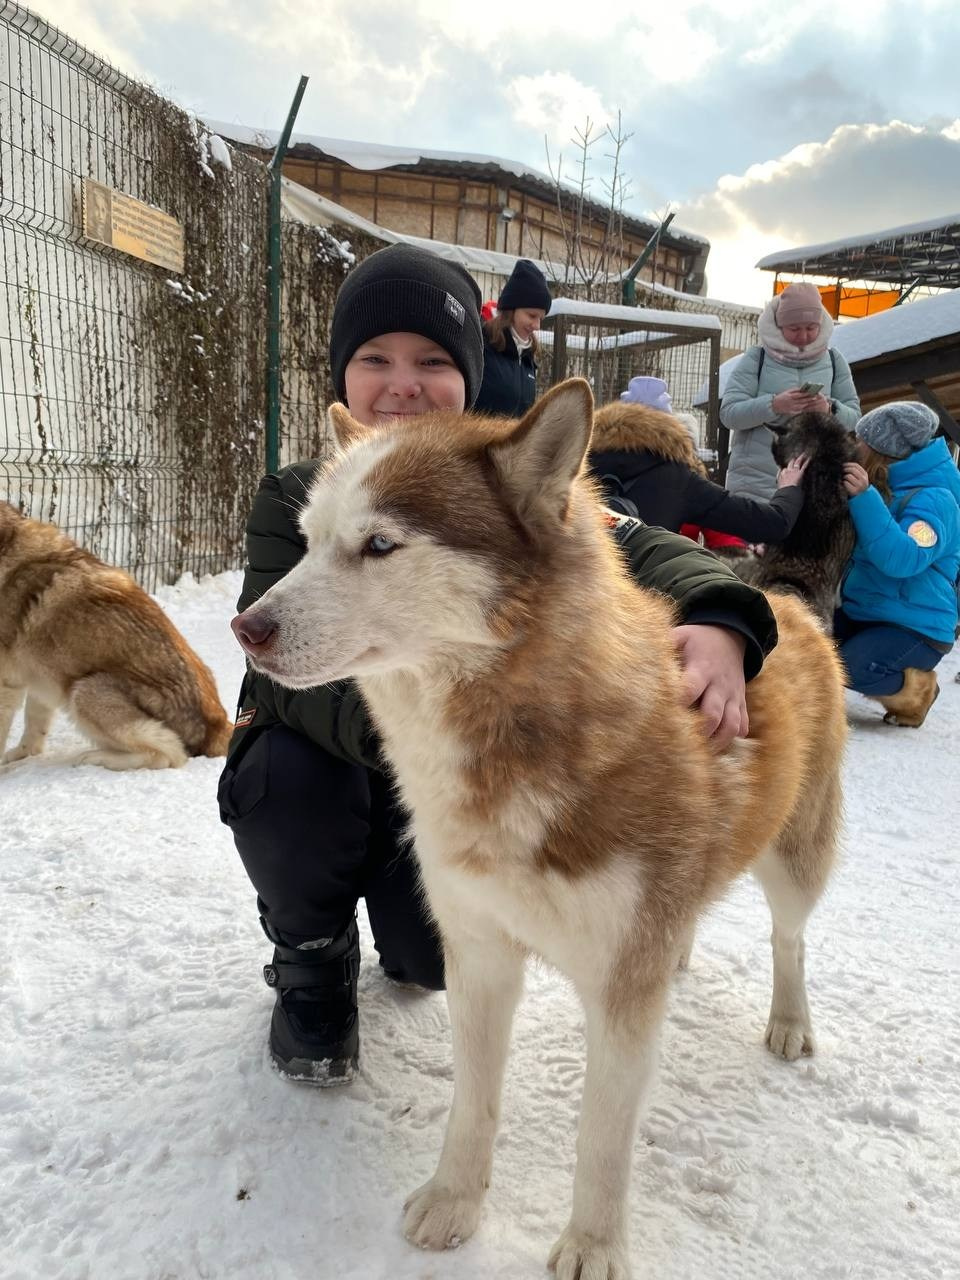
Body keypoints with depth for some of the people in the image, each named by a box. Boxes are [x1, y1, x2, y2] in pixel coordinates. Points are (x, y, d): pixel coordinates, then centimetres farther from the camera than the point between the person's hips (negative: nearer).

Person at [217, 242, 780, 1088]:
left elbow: (638, 545, -26)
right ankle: (312, 957, 1)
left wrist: (719, 619, -50)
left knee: (441, 957, -15)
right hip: (319, 756, -1)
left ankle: (393, 905, 27)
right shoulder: (296, 498, -14)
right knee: (288, 771, -33)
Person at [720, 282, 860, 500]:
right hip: (755, 481, -2)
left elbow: (854, 417, 8)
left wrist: (830, 409, -15)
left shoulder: (833, 361, 10)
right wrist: (773, 405, -23)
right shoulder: (756, 358, 1)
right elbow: (728, 414, -6)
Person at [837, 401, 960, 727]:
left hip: (916, 628, -9)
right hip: (862, 613, 9)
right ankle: (897, 676, 10)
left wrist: (864, 497, -38)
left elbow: (903, 560, -36)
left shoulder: (934, 498, -19)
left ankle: (915, 688, 1)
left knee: (848, 671, -31)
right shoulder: (888, 485, 6)